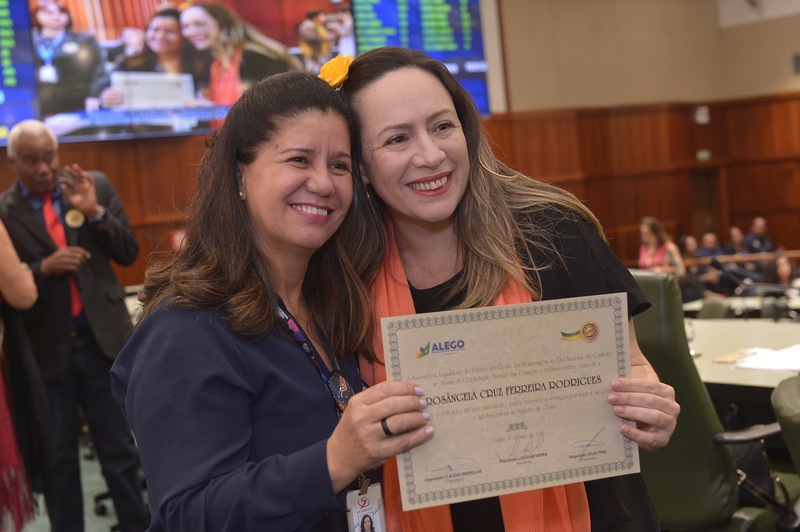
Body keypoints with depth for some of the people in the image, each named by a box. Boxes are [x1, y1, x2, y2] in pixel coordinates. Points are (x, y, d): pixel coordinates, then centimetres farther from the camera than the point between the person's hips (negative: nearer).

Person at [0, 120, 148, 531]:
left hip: (101, 338, 1)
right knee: (58, 458, 11)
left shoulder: (96, 185, 2)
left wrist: (95, 213, -13)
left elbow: (128, 253, 1)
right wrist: (44, 268, -20)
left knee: (119, 450, 10)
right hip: (45, 347, -1)